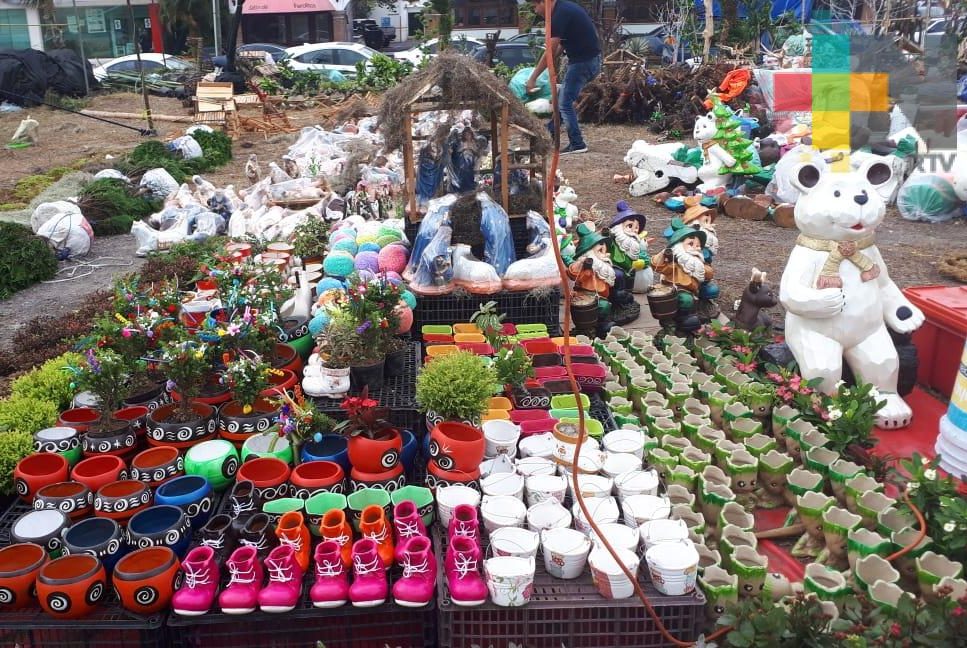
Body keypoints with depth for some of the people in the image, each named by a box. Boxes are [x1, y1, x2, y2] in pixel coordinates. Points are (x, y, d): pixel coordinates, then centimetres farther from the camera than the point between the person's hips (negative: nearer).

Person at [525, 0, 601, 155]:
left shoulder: (560, 15, -19)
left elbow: (550, 53, -19)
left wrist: (533, 78, -13)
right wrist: (541, 66, 16)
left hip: (584, 61, -10)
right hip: (588, 59, 10)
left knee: (564, 103, -3)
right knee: (563, 99, 17)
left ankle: (577, 144, 1)